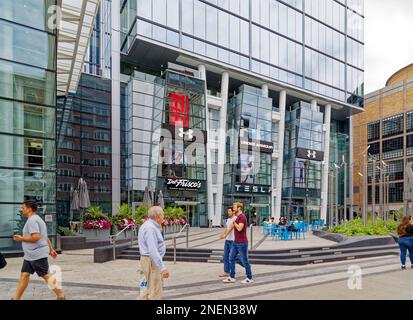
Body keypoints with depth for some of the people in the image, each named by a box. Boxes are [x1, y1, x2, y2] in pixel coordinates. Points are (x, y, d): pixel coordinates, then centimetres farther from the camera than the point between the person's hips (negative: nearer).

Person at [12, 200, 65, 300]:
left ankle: (61, 296, 1)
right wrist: (51, 249, 22)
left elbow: (36, 237, -27)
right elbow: (46, 237, 21)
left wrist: (21, 238, -14)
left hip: (37, 255, -10)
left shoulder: (32, 220, -15)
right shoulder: (37, 219, 18)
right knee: (24, 275, 10)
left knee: (46, 276, -5)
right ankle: (16, 298, 18)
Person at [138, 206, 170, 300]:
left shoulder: (149, 226, 12)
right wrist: (163, 268, -29)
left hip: (152, 261, 10)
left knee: (152, 289, 20)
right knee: (155, 292, -2)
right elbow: (153, 251, -27)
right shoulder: (150, 228, -21)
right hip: (152, 262, -10)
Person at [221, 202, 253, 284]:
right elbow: (231, 227, 22)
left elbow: (239, 228, -27)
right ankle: (231, 277, 16)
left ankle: (250, 278, 14)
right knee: (231, 258, 9)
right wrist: (225, 235, 23)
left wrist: (234, 221, -18)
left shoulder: (242, 217, -17)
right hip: (236, 242, 10)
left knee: (244, 260, 1)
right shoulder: (236, 217, 13)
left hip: (242, 243, -10)